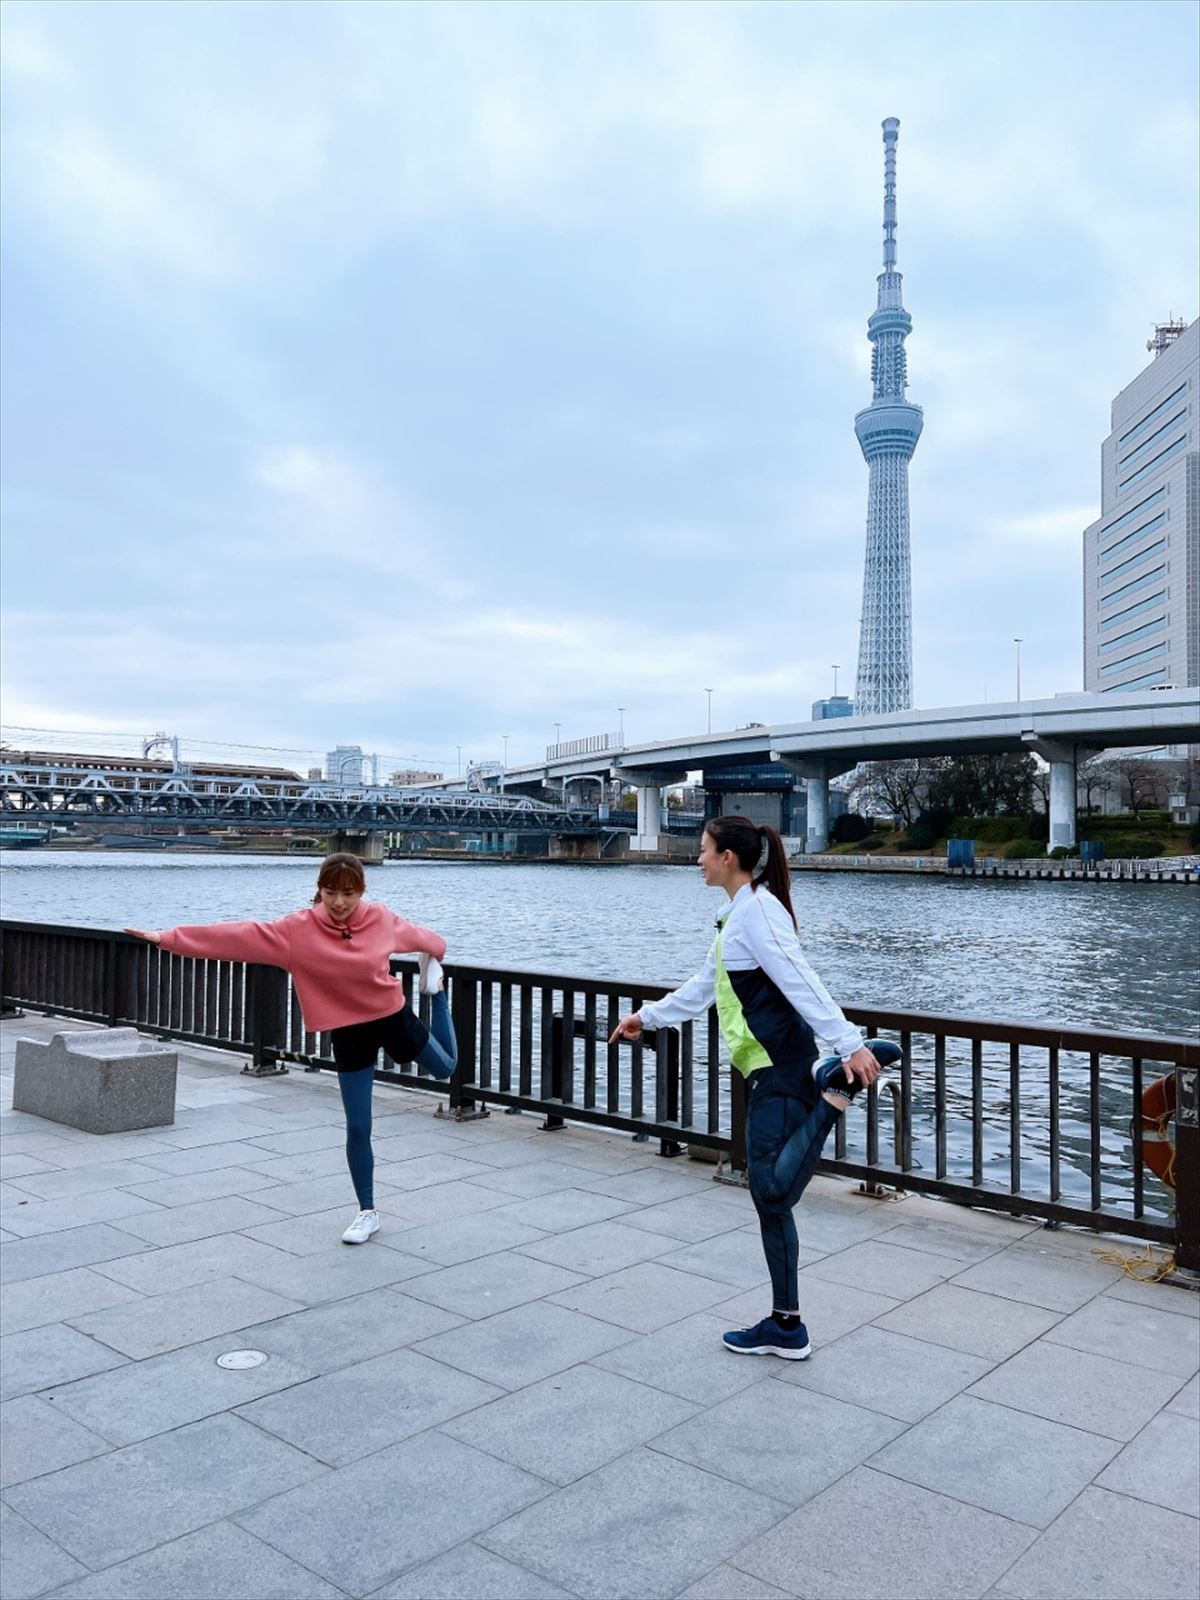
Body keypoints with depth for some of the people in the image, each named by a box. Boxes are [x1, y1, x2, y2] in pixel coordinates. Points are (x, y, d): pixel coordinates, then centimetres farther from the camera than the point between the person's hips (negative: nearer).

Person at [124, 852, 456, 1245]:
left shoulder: (380, 918, -13)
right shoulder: (298, 930, -19)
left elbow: (412, 933, 8)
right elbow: (238, 936, -22)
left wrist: (437, 948, 27)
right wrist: (168, 938, -25)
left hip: (394, 1017, 1)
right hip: (348, 1035, -1)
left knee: (446, 1068, 23)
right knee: (358, 1128, 3)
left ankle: (435, 987, 43)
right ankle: (368, 1213, 22)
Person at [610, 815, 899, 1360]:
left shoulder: (756, 910, -12)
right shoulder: (738, 915, 18)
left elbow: (801, 983, -23)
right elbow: (703, 986, 29)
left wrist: (850, 1045, -29)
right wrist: (647, 1017, 35)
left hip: (782, 1069, -10)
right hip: (767, 1071, 10)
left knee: (773, 1191, -21)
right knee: (769, 1197, 11)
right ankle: (785, 1326, 19)